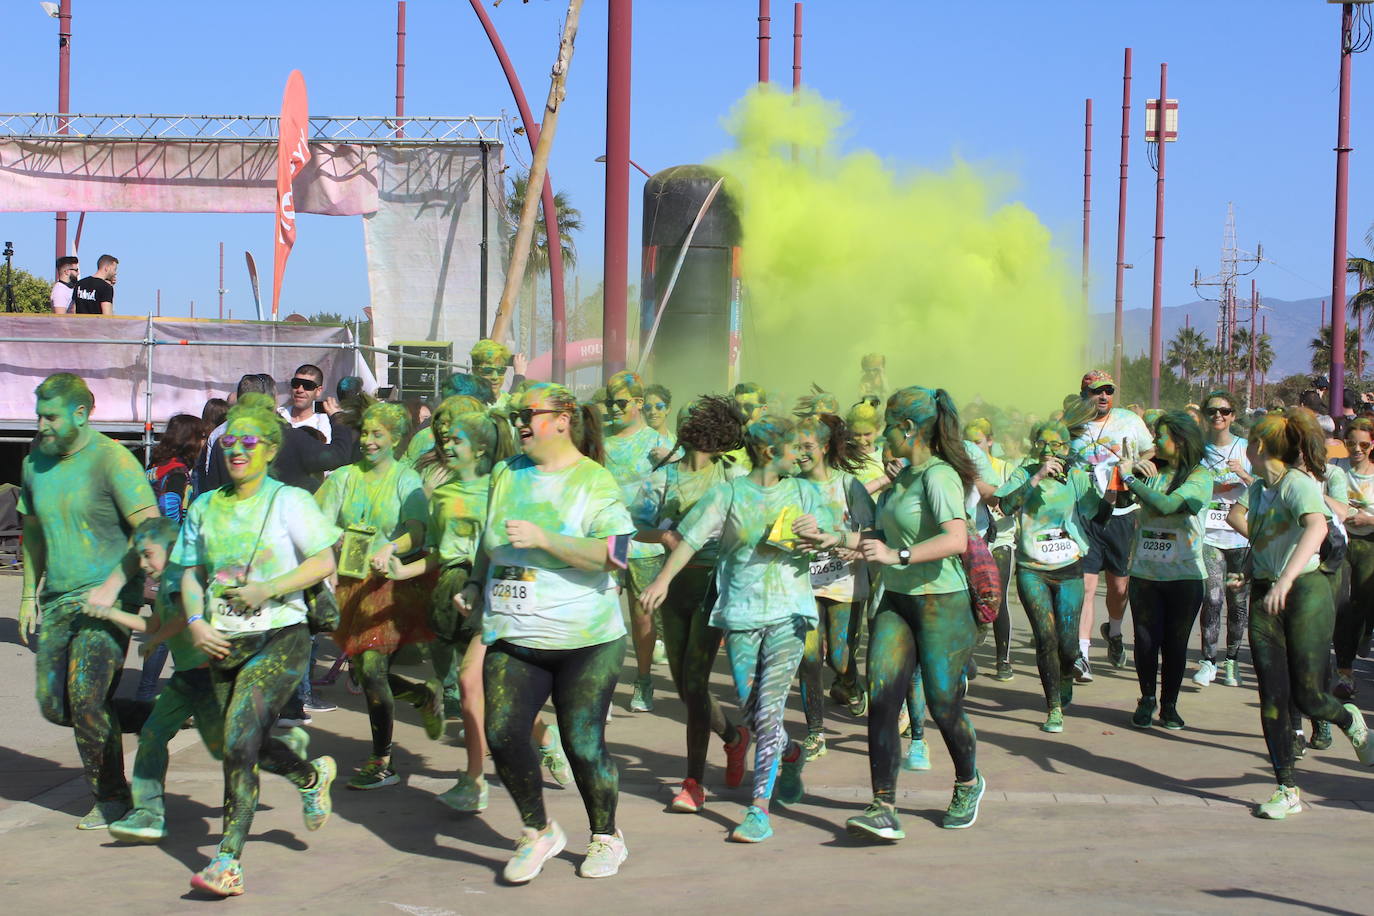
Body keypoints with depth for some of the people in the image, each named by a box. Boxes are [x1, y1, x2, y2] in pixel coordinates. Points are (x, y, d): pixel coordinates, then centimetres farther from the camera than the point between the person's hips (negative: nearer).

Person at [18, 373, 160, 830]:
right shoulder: (35, 462, 10)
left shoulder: (112, 459, -11)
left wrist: (112, 586, -21)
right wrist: (29, 593, 17)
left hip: (107, 600, -7)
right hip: (57, 601, 8)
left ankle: (111, 801, 2)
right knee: (55, 706, 4)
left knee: (86, 698, -14)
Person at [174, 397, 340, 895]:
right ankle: (312, 776, 47)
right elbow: (190, 573, 13)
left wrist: (268, 589, -17)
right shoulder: (205, 508, 12)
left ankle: (228, 860, -17)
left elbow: (324, 562, -7)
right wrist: (195, 623, -3)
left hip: (279, 638, -6)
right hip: (224, 644, 6)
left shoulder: (288, 500, -2)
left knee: (239, 743, -18)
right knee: (251, 743, 15)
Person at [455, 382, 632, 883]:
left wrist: (543, 539, -22)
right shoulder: (507, 475, 12)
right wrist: (475, 586, 13)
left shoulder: (595, 481, -6)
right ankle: (537, 831, 14)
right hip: (512, 636, 5)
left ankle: (607, 837, 24)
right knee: (502, 734, -9)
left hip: (584, 639, -5)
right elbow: (490, 541, 27)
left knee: (583, 744, 0)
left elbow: (615, 554, -18)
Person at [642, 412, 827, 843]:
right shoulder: (729, 493, 2)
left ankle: (759, 810, -10)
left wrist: (816, 532, -12)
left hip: (788, 613, 0)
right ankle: (790, 756, 40)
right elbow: (691, 537, -2)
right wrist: (664, 578, -16)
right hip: (740, 612, 1)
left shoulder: (803, 492, 9)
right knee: (751, 715, 6)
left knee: (768, 710, -13)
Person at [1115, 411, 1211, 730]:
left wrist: (1130, 478, -18)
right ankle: (1147, 699, 22)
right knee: (1146, 639, 5)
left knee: (1175, 642, 5)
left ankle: (1169, 704, 19)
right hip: (1145, 572, 3)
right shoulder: (1150, 470, 6)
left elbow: (1167, 504, -21)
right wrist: (1131, 469, -11)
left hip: (1185, 575, -3)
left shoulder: (1200, 476, -7)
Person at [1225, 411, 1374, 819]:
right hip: (1263, 596, 7)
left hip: (1305, 591, -7)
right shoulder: (1259, 487, 10)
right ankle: (1287, 791, 6)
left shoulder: (1298, 483, -16)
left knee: (1307, 696, -4)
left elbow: (1317, 527, -33)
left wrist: (1286, 578, -43)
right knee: (1272, 696, 0)